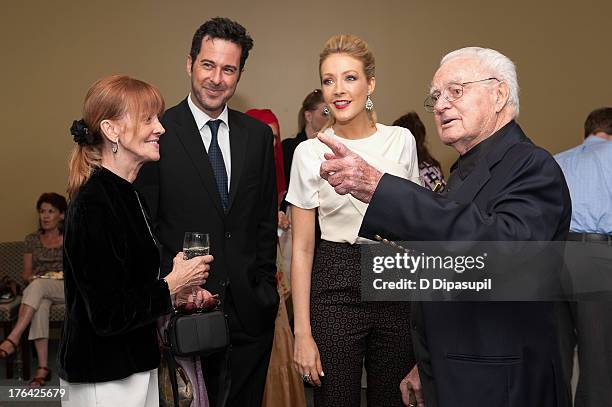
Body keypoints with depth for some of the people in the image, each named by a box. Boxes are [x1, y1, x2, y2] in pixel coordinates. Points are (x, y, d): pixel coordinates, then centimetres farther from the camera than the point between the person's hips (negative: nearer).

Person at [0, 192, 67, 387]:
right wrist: (30, 277, -6)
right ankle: (43, 367, -42)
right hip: (38, 289, 2)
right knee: (40, 306, -37)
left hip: (66, 289, -2)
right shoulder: (32, 239, 17)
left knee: (38, 286, -37)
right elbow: (26, 273, 18)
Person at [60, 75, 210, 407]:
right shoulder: (93, 205, -21)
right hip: (104, 380, -9)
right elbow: (108, 315, -23)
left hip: (136, 366, 9)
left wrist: (179, 286, 4)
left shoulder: (128, 194, 8)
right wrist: (173, 285, -12)